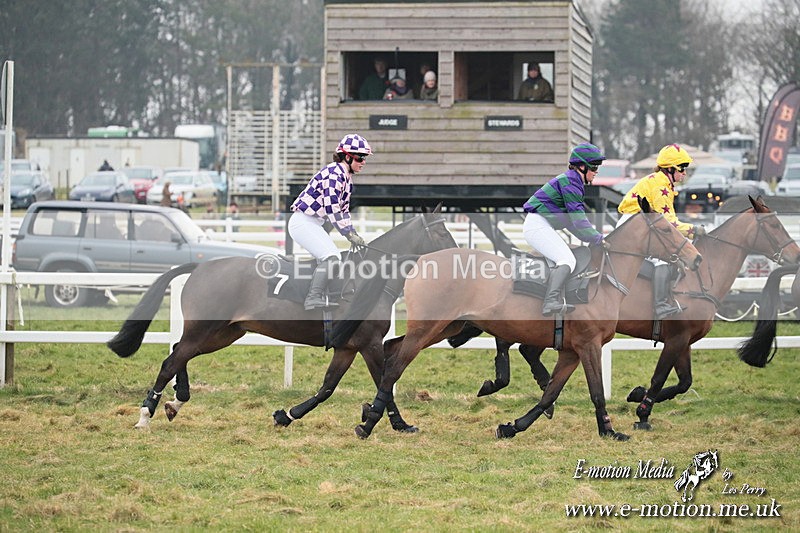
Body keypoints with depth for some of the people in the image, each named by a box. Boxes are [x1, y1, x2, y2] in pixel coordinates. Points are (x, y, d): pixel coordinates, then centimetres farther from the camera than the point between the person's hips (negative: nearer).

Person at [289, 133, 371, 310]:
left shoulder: (347, 178, 12)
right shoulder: (334, 173, -20)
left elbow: (343, 209, 15)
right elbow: (332, 208, -24)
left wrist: (353, 234, 5)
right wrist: (349, 234, -20)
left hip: (314, 225, 11)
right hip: (302, 222, -11)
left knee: (335, 258, 9)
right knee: (330, 257, -20)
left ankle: (317, 296, 9)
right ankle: (313, 298, -24)